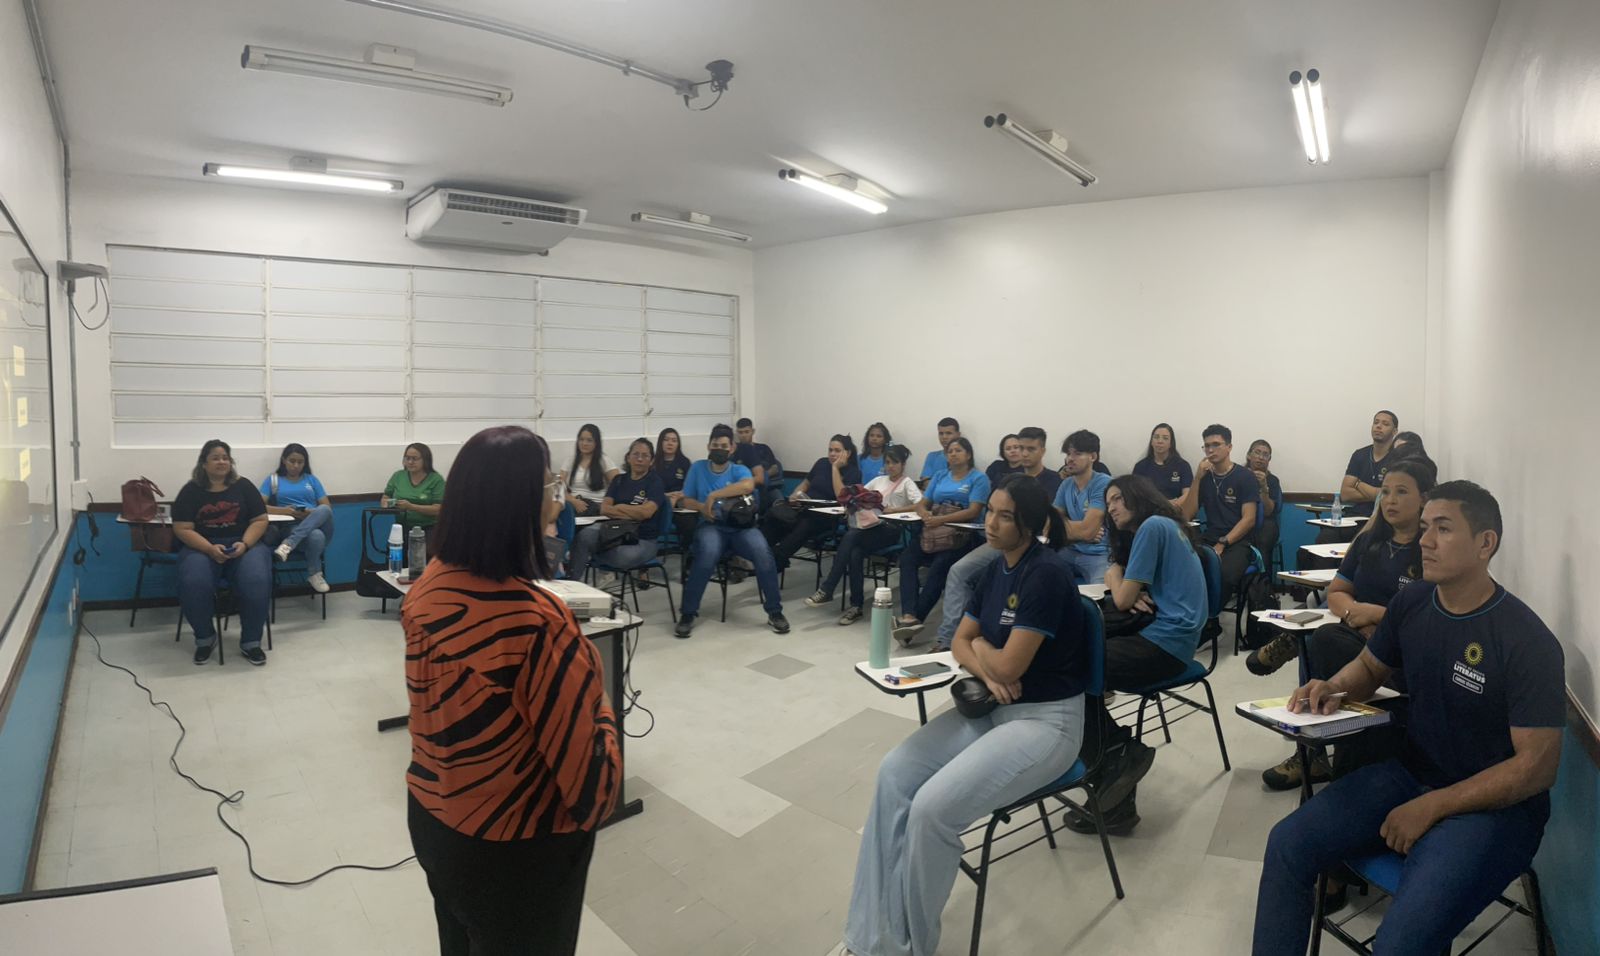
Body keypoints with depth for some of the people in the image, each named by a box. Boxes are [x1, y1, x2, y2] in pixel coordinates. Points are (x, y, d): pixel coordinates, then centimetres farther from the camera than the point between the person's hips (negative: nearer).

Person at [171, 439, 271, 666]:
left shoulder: (243, 487, 7)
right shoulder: (190, 491, 4)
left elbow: (260, 520, 4)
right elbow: (182, 529, -2)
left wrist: (244, 544, -15)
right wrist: (210, 549, -18)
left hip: (243, 545, 0)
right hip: (202, 547, 0)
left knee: (256, 582, -31)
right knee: (193, 584, -32)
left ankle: (250, 642, -15)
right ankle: (205, 638, -5)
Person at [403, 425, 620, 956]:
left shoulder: (426, 589, -10)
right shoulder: (538, 621, -33)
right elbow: (583, 767, -23)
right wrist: (600, 711, -5)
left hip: (432, 817, 6)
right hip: (516, 847, -6)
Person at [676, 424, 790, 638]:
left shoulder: (739, 470, 5)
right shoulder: (698, 468, 11)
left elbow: (748, 485, -20)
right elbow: (685, 500, 10)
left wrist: (713, 495, -20)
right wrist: (701, 506, -12)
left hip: (740, 526, 0)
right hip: (711, 527, 0)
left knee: (763, 552, -30)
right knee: (708, 553, -36)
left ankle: (775, 612, -14)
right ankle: (687, 614, -22)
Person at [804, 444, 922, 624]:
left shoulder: (907, 483, 7)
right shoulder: (878, 480, 23)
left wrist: (892, 510, -15)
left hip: (891, 529, -5)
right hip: (870, 527, 5)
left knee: (851, 536, -30)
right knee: (855, 553, -29)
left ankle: (826, 590, -28)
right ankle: (856, 606, -21)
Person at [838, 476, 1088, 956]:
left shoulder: (1046, 575, -21)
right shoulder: (997, 569, 6)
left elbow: (1008, 667, -22)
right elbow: (960, 643, 10)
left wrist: (980, 647, -1)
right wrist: (985, 673, -12)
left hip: (1045, 721, -8)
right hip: (992, 708, 8)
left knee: (933, 807, -23)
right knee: (895, 772, -9)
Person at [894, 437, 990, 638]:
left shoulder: (978, 478, 4)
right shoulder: (940, 476, 22)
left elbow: (974, 511, -9)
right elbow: (921, 504, 17)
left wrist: (941, 519, -20)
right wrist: (925, 514, -9)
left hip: (962, 533, -5)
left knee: (939, 566, -32)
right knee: (907, 558, -24)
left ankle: (914, 617, -27)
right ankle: (909, 616, -36)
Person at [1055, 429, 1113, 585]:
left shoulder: (1104, 484, -12)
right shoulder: (1066, 485, 9)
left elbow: (1087, 530, -19)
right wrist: (1081, 534, -13)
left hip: (1099, 554, -6)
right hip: (1071, 552, 7)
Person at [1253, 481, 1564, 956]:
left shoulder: (1527, 642, -19)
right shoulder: (1411, 601, -2)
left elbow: (1537, 766, -17)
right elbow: (1368, 667, 15)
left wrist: (1429, 808, -18)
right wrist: (1334, 687, -8)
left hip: (1495, 806, -6)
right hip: (1411, 774, 6)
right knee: (1287, 844, -8)